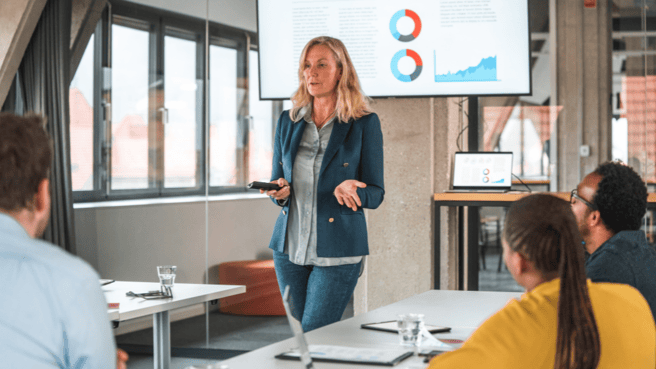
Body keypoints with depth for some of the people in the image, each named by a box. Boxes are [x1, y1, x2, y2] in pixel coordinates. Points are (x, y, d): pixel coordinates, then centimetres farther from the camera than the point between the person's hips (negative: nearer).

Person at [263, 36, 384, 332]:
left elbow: (375, 194, -1)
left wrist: (349, 191, -23)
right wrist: (280, 192, -7)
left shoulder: (364, 124, -3)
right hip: (290, 246, 5)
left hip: (337, 250, -5)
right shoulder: (288, 121, 9)